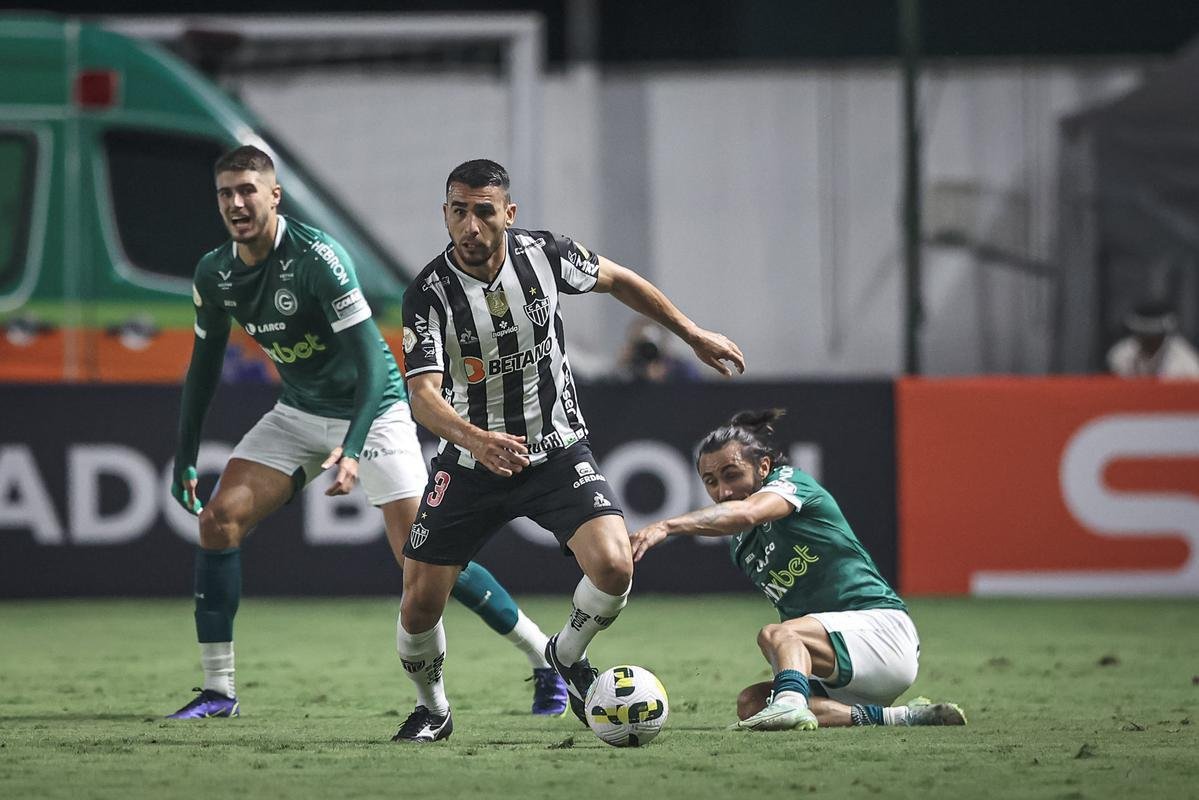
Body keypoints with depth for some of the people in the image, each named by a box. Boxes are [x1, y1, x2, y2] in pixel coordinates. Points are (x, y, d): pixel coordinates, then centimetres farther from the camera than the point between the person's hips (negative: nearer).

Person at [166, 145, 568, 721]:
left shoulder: (316, 256, -25)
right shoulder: (214, 275, -5)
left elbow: (370, 360, -27)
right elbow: (205, 364, 11)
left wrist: (352, 449, -38)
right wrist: (185, 457, 6)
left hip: (372, 412, -6)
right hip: (299, 412, 6)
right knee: (219, 517, -11)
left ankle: (545, 657, 1)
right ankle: (217, 690, -4)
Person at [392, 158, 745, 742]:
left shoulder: (543, 254, -11)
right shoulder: (429, 294, -18)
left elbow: (616, 280, 10)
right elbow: (424, 395, -28)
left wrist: (693, 334, 15)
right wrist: (476, 439, -47)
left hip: (557, 453, 1)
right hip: (469, 467, -1)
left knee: (613, 566, -22)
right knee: (419, 605, -3)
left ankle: (567, 656, 11)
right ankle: (432, 710, 27)